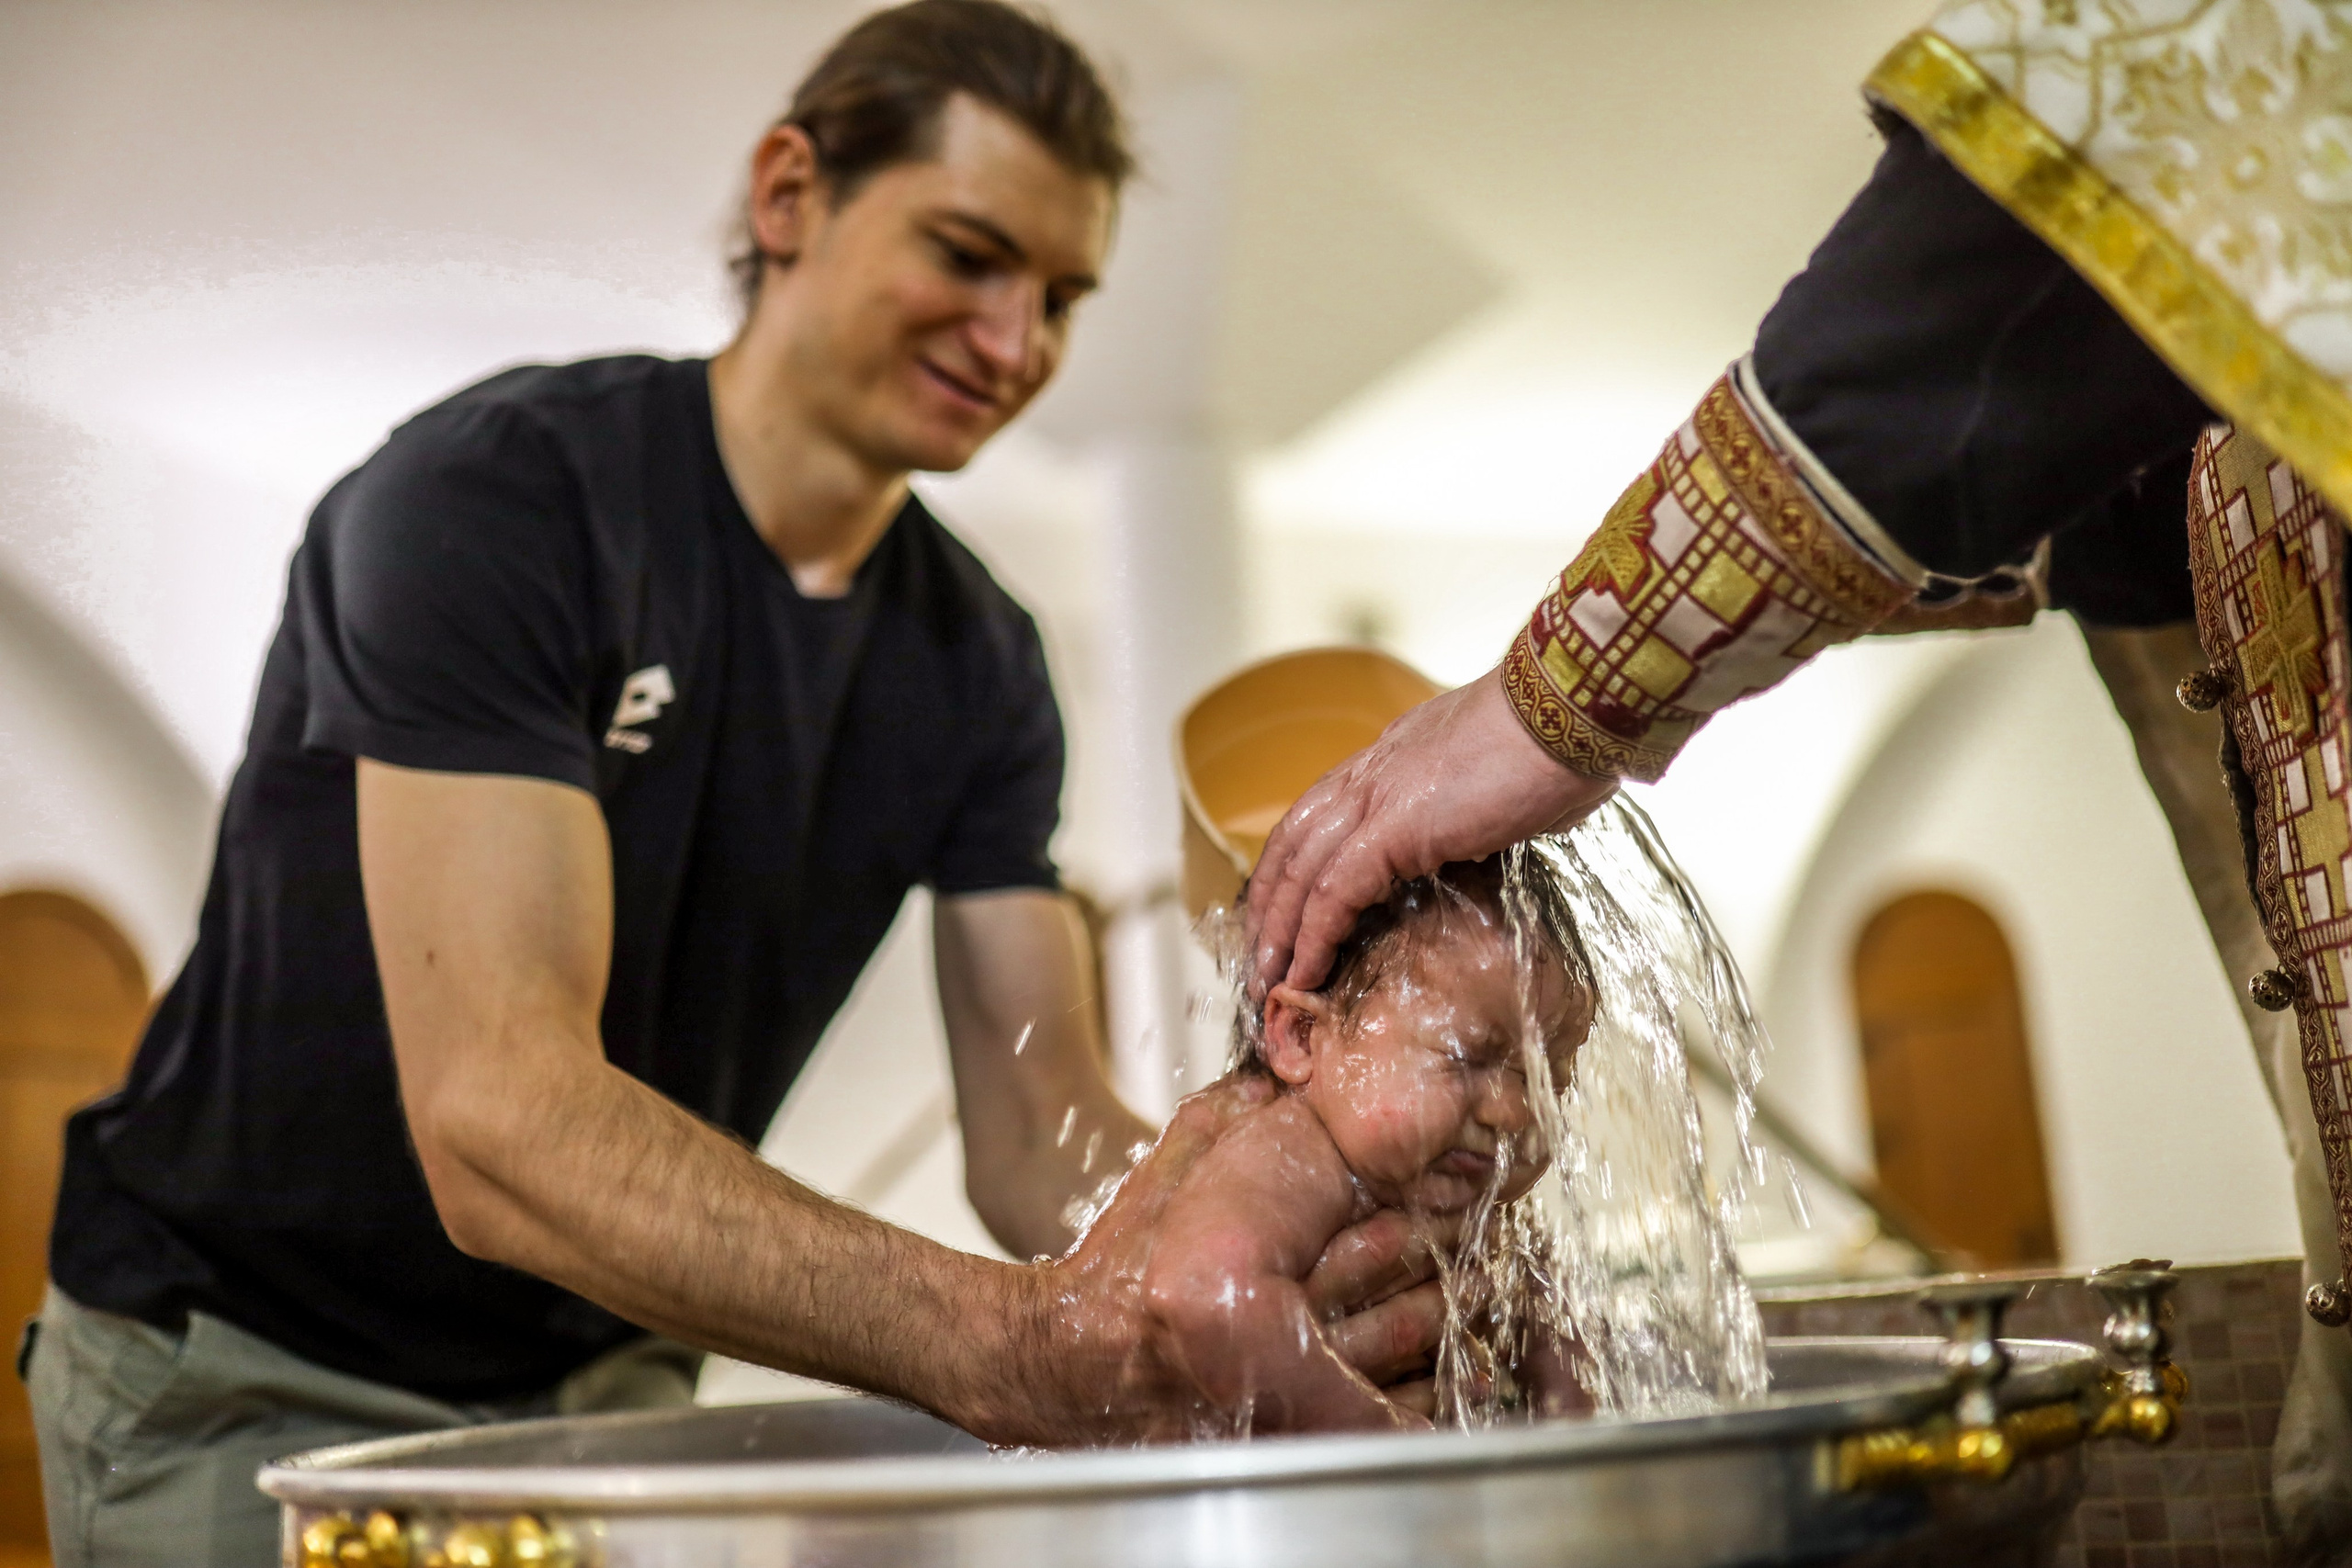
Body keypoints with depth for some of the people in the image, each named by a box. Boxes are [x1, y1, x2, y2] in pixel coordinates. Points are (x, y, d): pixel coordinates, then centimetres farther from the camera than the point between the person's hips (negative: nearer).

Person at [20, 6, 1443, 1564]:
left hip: (602, 1377, 5)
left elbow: (1042, 1123, -10)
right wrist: (997, 1343, -44)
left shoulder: (979, 662, -4)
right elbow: (499, 1115, -34)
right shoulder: (494, 491, -23)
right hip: (252, 1379, -5)